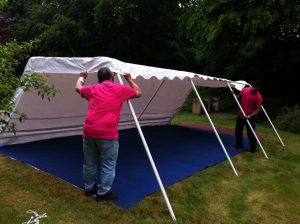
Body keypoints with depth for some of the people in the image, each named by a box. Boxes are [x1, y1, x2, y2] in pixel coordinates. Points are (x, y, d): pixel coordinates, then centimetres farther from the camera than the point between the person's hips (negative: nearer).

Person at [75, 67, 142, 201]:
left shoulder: (93, 89, 15)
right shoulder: (120, 89, 6)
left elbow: (78, 88, 35)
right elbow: (138, 92, 22)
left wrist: (81, 77, 53)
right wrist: (129, 79, 35)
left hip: (89, 131, 5)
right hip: (107, 134, -4)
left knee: (89, 163, 19)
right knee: (108, 165, 9)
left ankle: (89, 188, 35)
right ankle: (103, 192, 19)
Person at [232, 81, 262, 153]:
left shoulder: (258, 97, -19)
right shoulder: (244, 90, -4)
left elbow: (258, 109, -16)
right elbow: (239, 98, 13)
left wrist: (250, 116, -26)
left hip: (250, 117, -5)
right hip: (241, 115, 6)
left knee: (250, 133, -1)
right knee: (238, 130, 15)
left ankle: (253, 148, 16)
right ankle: (239, 145, 32)